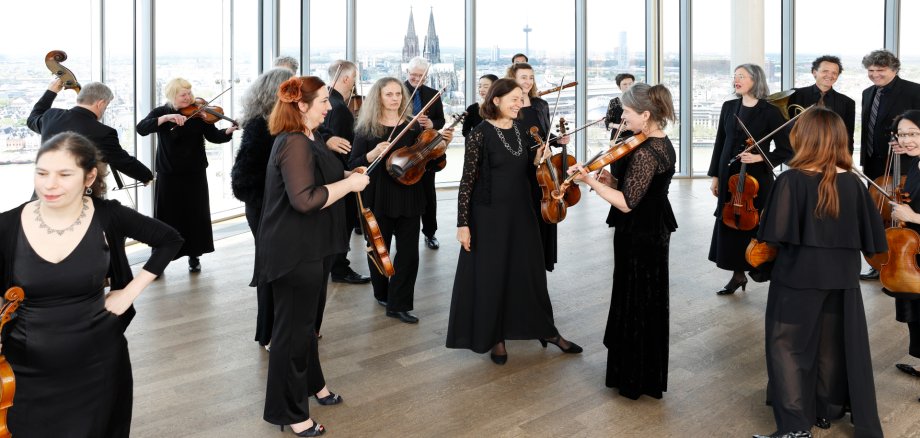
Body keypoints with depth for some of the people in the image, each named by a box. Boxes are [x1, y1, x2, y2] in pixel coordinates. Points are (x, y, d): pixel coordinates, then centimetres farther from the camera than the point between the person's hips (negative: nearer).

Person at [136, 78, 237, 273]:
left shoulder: (199, 113, 0)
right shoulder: (160, 112, -1)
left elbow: (213, 136, -8)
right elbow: (141, 128, -16)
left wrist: (228, 132, -29)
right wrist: (166, 117, -29)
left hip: (195, 174, 1)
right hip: (168, 174, -1)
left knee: (196, 215, 6)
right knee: (166, 217, 3)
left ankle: (194, 257, 20)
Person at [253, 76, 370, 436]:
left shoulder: (308, 139, 10)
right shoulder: (294, 144, -23)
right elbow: (304, 200, -31)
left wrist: (348, 174, 6)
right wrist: (349, 184, -23)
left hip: (311, 246, 11)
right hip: (294, 251, -11)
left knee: (307, 319, 25)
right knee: (292, 328, 1)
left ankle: (311, 382, 44)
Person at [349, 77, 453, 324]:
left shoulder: (414, 127, 4)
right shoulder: (366, 129, -2)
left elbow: (430, 162, 6)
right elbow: (352, 166, -5)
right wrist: (373, 154, -22)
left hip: (408, 198, 2)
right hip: (378, 199, -2)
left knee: (409, 252, -2)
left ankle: (398, 305, 8)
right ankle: (382, 294, 35)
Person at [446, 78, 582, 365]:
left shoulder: (521, 130, 5)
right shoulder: (480, 134, -12)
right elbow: (468, 180, -11)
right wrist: (463, 223, -14)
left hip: (521, 212, 5)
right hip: (489, 215, -5)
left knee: (530, 271, 14)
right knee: (491, 276, 5)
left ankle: (547, 330, 28)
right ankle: (495, 338, 21)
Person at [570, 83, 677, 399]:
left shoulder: (644, 152, -24)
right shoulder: (663, 144, 7)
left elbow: (627, 203, -27)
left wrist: (590, 181, -25)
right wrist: (612, 181, -3)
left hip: (638, 236, -10)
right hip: (655, 230, 10)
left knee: (634, 304, 3)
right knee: (649, 302, 20)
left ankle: (634, 379, 16)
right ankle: (649, 377, 35)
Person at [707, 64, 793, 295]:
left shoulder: (770, 111, -7)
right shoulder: (729, 107, 7)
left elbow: (785, 150, -5)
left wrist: (760, 158, -19)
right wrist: (715, 175, 8)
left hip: (758, 178, -4)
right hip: (729, 177, 5)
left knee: (756, 225, 0)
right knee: (730, 224, 7)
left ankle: (760, 268, 17)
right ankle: (738, 274, 18)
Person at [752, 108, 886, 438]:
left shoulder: (791, 180, -16)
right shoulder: (853, 183, -3)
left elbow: (776, 236, -20)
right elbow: (870, 236, 2)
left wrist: (762, 250, 0)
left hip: (798, 276, -5)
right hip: (841, 277, 5)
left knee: (789, 347, 5)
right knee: (834, 346, 19)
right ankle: (827, 410, 33)